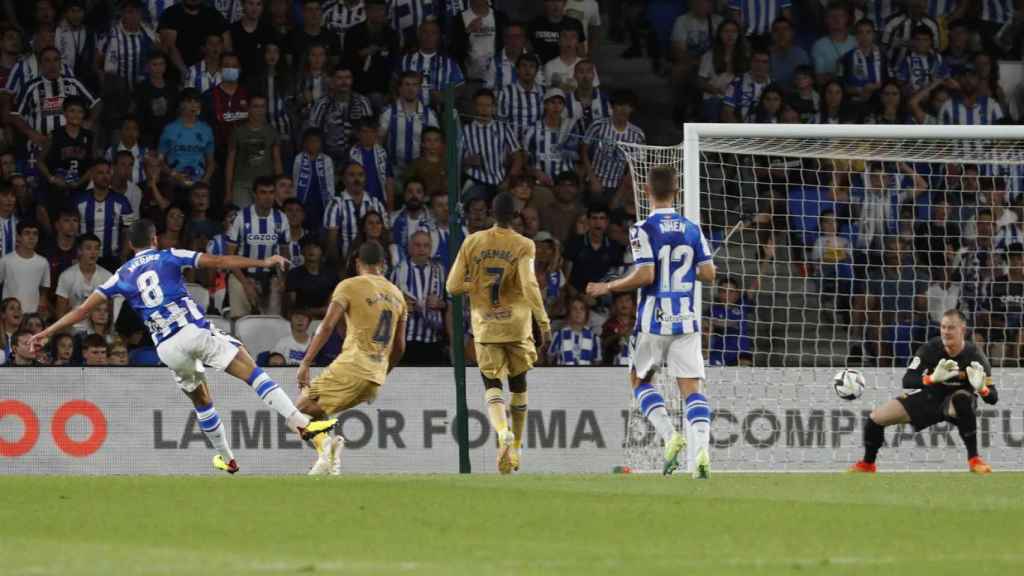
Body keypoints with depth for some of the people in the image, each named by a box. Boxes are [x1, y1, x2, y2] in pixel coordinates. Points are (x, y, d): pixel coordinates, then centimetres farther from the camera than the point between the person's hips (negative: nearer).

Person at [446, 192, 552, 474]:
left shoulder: (472, 242, 1)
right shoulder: (523, 246, -6)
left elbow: (452, 287, 2)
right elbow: (529, 286, -18)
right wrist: (544, 324, -16)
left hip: (485, 326, 0)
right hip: (517, 325, 0)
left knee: (492, 385, 3)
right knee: (518, 384, 18)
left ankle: (503, 432, -27)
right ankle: (516, 447, 26)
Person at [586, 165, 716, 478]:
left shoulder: (644, 229, -9)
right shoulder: (692, 229, 6)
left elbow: (645, 275, -16)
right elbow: (708, 273, 4)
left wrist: (608, 287, -3)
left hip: (654, 320, -3)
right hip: (687, 320, 3)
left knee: (640, 380, 17)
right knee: (691, 388, -1)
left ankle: (669, 435, -3)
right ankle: (700, 449, -20)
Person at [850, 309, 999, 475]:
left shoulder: (975, 356, -23)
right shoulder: (930, 349, -21)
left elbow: (993, 398, -23)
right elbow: (907, 381, -28)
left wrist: (981, 388, -48)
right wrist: (932, 378, -47)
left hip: (957, 404, -3)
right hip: (929, 398, 3)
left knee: (962, 399, -41)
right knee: (876, 418, -4)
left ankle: (974, 460, -30)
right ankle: (867, 464, 26)